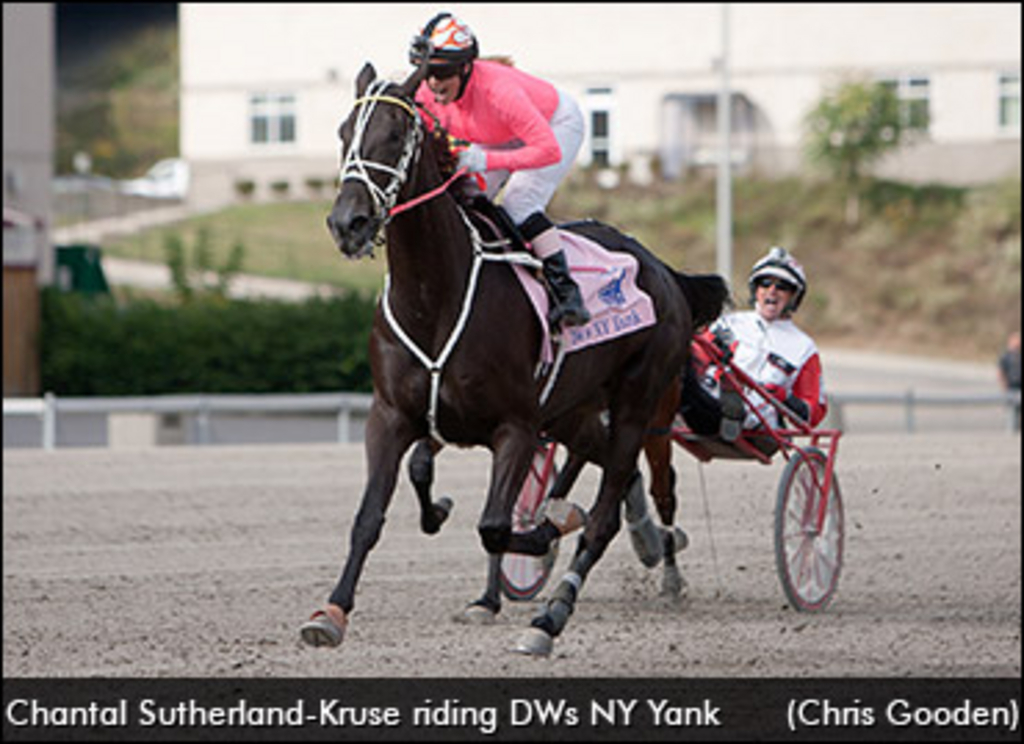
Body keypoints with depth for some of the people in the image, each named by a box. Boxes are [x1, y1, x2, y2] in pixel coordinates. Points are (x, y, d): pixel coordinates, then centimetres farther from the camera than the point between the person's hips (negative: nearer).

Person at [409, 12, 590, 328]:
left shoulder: (498, 90, -42)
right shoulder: (428, 93, -23)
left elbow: (548, 149, -45)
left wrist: (487, 160, -52)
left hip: (556, 126, -7)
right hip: (499, 136, 7)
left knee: (519, 205, -26)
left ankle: (566, 293, -25)